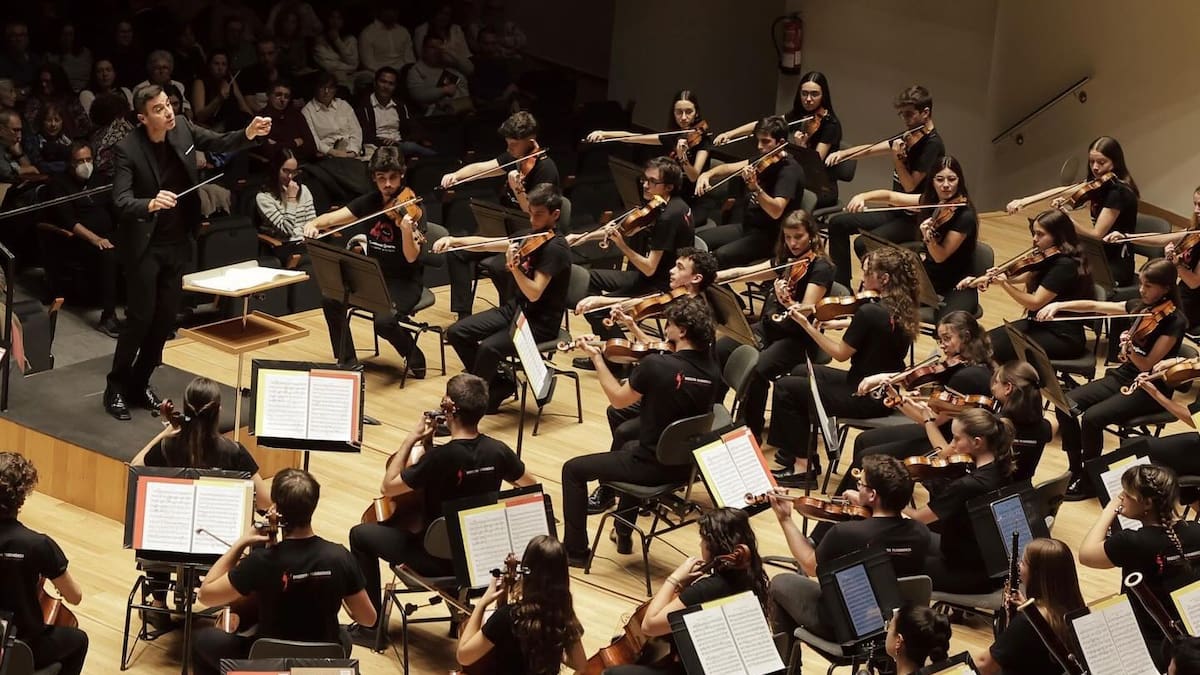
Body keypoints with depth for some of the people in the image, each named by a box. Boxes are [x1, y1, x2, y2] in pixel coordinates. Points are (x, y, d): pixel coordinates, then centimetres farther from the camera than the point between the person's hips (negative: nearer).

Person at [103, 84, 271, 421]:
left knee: (166, 318, 9)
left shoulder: (182, 128, -6)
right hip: (144, 246, -5)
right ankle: (116, 387, 9)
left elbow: (220, 143, 4)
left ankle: (140, 382, 23)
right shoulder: (128, 149, -20)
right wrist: (150, 204, -48)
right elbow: (121, 200, -27)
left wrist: (248, 134, -16)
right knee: (140, 317, -4)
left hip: (177, 243, 5)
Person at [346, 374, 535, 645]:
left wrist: (412, 439, -12)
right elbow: (531, 485, 9)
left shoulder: (441, 457, -28)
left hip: (438, 558, -6)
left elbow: (388, 487, -17)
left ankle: (370, 625, 16)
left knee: (361, 535, 11)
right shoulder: (498, 451, -12)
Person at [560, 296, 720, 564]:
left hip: (653, 466, -7)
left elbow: (618, 399, -9)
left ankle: (575, 551, 20)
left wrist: (596, 357, 1)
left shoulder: (655, 366, -25)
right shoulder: (710, 370, -7)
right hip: (686, 464, 7)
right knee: (630, 448, 40)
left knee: (573, 470, 13)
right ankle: (623, 534, 49)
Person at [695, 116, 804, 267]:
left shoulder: (789, 170, -19)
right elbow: (731, 168, 13)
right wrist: (707, 174, -7)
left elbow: (776, 211, -31)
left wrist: (754, 187, -45)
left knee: (720, 256, -30)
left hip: (770, 236, -9)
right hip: (747, 226, 9)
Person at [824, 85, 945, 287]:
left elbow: (910, 185, -20)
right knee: (838, 224, 8)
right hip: (897, 211, 10)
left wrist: (897, 157, -30)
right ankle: (841, 285, 13)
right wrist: (842, 153, -4)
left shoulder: (932, 144, -16)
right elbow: (871, 150, 11)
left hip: (916, 219, -10)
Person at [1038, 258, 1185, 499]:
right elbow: (1095, 306, 11)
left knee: (1091, 418, -27)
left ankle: (1089, 481, -8)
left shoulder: (1173, 322, -15)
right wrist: (1058, 305, -1)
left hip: (1149, 390, -7)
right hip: (1123, 376, 7)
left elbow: (1147, 366, -18)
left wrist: (1130, 348, -37)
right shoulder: (1138, 307, 5)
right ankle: (1076, 471, 1)